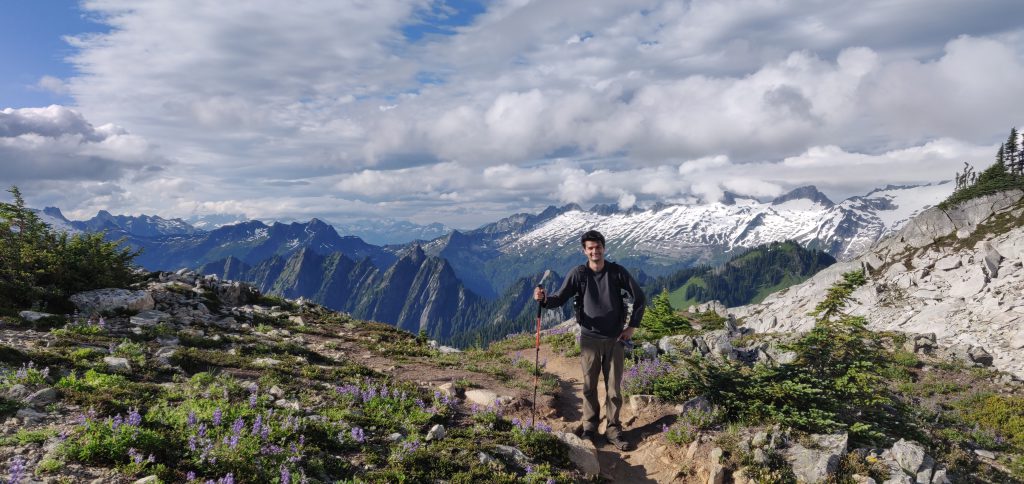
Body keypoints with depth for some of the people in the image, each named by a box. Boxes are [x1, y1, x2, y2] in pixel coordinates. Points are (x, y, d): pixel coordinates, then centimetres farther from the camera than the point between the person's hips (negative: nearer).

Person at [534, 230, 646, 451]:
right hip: (590, 338, 0)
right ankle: (590, 428, 22)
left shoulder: (617, 272, -4)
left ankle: (613, 430, 17)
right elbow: (560, 299, -9)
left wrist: (632, 326, 0)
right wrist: (544, 299, -32)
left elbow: (639, 297, 4)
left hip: (615, 339, 0)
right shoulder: (578, 274, -5)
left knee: (614, 387, 5)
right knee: (589, 386, 7)